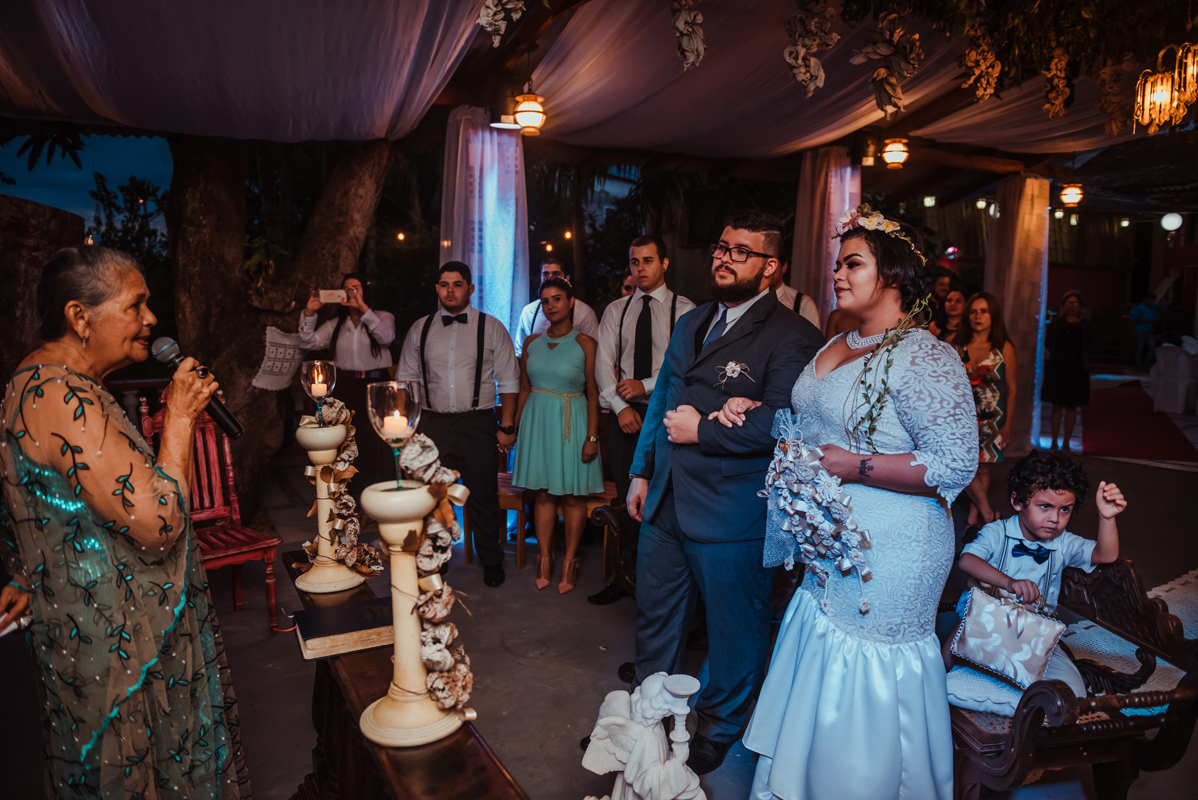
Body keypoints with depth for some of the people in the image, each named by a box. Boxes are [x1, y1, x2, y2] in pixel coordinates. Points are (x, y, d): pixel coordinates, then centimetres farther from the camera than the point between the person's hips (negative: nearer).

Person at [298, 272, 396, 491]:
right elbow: (307, 342, 5)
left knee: (376, 445, -6)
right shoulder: (336, 325, 15)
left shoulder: (383, 317, 6)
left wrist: (363, 309, -22)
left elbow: (386, 337, -16)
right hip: (345, 389, 3)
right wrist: (309, 313, -6)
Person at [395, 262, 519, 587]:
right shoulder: (420, 329, 9)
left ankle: (491, 561, 26)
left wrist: (507, 426, -5)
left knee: (483, 496, 6)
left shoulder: (491, 328, 1)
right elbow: (405, 380, 12)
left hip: (478, 423, -2)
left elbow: (508, 381, 1)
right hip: (433, 423, 2)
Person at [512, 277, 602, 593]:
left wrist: (592, 437, -11)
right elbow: (524, 389, 11)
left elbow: (593, 394, -6)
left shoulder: (585, 343, -5)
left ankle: (570, 560, 15)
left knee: (573, 494, 3)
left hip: (571, 422, -3)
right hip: (537, 421, 3)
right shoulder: (532, 342, 6)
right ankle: (544, 558, 18)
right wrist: (515, 428, 8)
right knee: (543, 492, 8)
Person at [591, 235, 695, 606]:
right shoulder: (615, 311, 13)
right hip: (625, 414, 3)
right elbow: (603, 364, 5)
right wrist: (621, 406, -8)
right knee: (627, 498, 7)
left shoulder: (684, 309, 1)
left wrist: (646, 385, -15)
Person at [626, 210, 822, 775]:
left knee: (733, 630, 14)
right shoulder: (691, 323, 13)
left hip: (731, 515, -7)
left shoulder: (791, 337, -13)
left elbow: (780, 423, -26)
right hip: (666, 504, 7)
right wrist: (642, 471, 16)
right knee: (655, 620, 21)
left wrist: (702, 429, -19)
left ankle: (718, 733, 38)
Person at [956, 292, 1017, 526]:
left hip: (992, 419, 0)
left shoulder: (1004, 348, 0)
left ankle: (974, 517, 17)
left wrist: (1008, 424, -2)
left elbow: (1011, 388, 2)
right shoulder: (957, 346, 2)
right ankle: (988, 513, 6)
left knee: (983, 469, 5)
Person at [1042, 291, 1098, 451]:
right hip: (1057, 369, 0)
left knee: (1071, 407, 5)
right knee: (1057, 406, 4)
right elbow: (1048, 344, 2)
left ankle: (1066, 443, 13)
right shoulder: (1056, 324, 5)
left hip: (1077, 370, 0)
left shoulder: (1087, 326, 3)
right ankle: (1054, 442, 13)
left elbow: (1093, 345, -1)